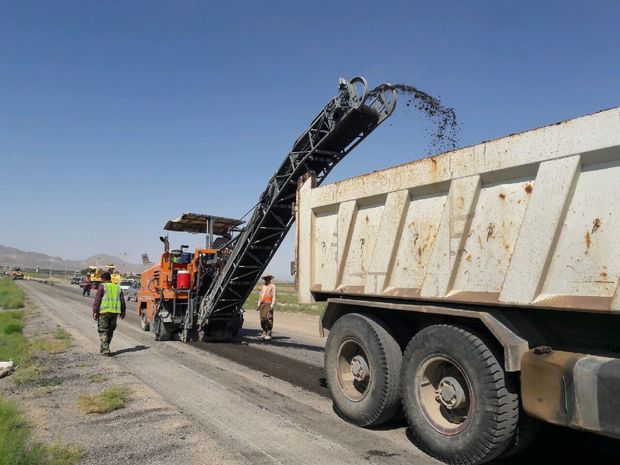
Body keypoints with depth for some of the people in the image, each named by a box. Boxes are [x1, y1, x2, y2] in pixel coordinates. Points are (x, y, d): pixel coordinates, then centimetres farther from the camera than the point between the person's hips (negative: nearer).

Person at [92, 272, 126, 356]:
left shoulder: (102, 286, -2)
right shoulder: (117, 287, 13)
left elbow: (97, 300, -8)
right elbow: (122, 301, 13)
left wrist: (95, 312, -7)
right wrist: (123, 312, 21)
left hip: (104, 311, -5)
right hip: (115, 312, 5)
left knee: (103, 331, 1)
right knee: (110, 331, 16)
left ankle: (106, 350, -7)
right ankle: (104, 348, 28)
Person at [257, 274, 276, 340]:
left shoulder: (272, 286, 2)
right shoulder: (263, 286, 19)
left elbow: (274, 296, -5)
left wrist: (272, 305, -14)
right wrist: (259, 304, 15)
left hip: (268, 303, -6)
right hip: (262, 304, 6)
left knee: (268, 318, -11)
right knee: (262, 319, 5)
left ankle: (268, 334, -8)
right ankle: (264, 333, 13)